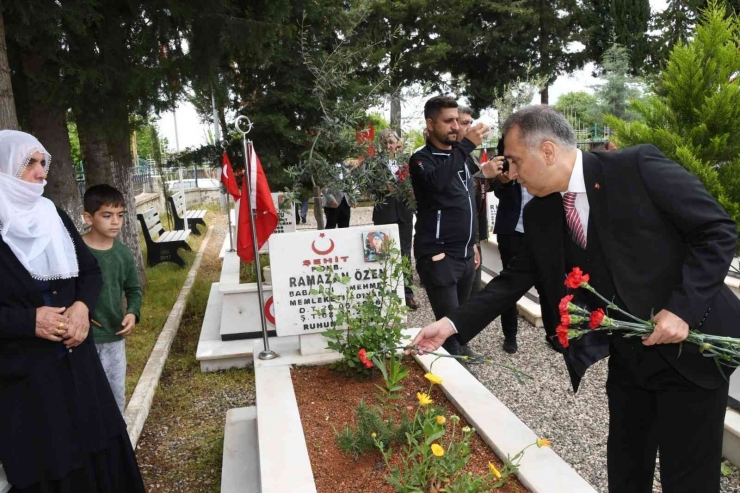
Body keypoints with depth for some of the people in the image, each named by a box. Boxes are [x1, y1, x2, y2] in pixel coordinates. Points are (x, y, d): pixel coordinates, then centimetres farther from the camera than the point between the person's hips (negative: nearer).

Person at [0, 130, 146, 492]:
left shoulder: (54, 215, 6)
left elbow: (90, 271, 11)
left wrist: (83, 305, -8)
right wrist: (29, 320, -20)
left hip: (76, 360, 5)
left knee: (98, 447, 15)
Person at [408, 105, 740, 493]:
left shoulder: (638, 166, -17)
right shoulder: (540, 214, -1)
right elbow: (516, 278, 2)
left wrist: (683, 307, -23)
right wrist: (453, 323, -6)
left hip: (691, 344, -5)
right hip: (627, 356, 5)